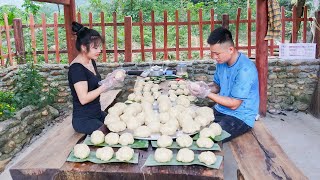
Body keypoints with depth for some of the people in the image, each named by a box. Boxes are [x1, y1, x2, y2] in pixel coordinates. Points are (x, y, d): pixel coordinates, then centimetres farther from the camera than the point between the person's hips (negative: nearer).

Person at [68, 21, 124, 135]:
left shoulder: (91, 62, 8)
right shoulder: (76, 68, -19)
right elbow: (83, 99, -23)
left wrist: (107, 79, -6)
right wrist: (106, 86, -22)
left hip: (97, 114, 8)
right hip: (84, 120, -8)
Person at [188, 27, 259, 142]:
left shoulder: (245, 69, -24)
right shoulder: (222, 62, 1)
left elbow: (234, 104, -22)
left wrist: (207, 94, -25)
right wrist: (207, 87, -8)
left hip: (240, 117, -7)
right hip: (220, 111, 8)